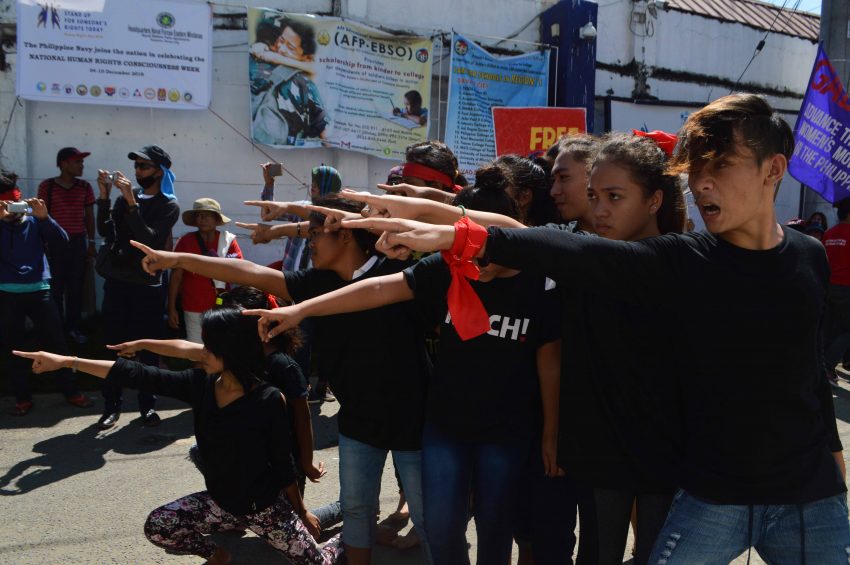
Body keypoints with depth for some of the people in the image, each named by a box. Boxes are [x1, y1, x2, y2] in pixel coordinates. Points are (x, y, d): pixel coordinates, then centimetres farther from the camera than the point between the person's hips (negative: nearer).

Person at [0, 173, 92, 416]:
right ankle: (23, 398, 21)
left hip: (39, 291, -1)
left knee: (57, 343, 5)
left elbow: (62, 240, -10)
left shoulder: (35, 220, 2)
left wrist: (44, 217, -22)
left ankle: (71, 392, 17)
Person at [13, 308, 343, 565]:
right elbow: (138, 376, -12)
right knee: (157, 527, -8)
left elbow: (283, 462, -14)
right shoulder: (200, 385, -10)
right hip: (220, 501, 5)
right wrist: (66, 361, -14)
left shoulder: (269, 400, -23)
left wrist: (301, 512, -2)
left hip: (267, 505, -4)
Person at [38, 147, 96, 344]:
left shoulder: (84, 187, 7)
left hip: (79, 241, 3)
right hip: (55, 242, -3)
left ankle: (73, 327, 13)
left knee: (76, 286, 4)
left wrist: (91, 242, 10)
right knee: (56, 286, -1)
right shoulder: (46, 186, -2)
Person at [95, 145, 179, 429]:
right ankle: (112, 405, 10)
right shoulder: (127, 196, 10)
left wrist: (131, 203, -24)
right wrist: (104, 196, -13)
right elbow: (105, 231, -2)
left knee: (147, 348, 1)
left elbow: (149, 240, -18)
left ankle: (148, 405, 12)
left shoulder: (169, 206, -3)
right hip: (116, 282, 4)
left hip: (147, 286, -4)